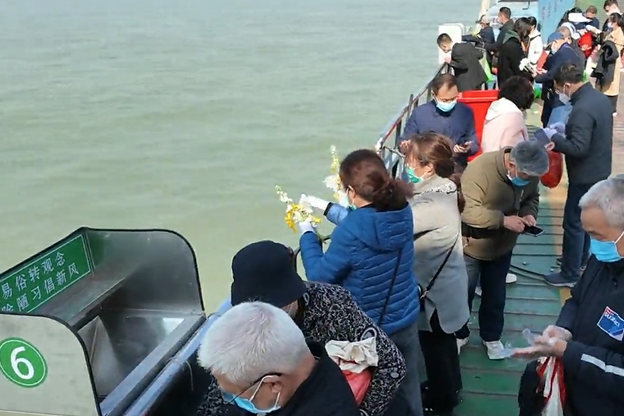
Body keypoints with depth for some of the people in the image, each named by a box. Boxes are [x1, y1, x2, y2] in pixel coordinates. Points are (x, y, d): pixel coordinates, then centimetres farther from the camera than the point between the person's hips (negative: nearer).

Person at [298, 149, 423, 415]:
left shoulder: (350, 232, -31)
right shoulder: (403, 212, -12)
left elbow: (319, 276, -17)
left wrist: (307, 233, -4)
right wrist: (328, 208, 17)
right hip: (406, 321, 5)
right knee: (408, 390, 24)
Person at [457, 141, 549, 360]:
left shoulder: (530, 172, -13)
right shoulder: (480, 169, -32)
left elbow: (532, 198, 5)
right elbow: (467, 210, -34)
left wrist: (529, 214, -17)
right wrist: (503, 220, -37)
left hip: (502, 246, 5)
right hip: (471, 245, -5)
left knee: (495, 295, 18)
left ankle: (491, 336, 37)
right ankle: (458, 334, 33)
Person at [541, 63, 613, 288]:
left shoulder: (582, 109, -27)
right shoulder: (600, 97, 3)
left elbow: (578, 148, -30)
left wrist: (553, 137, -19)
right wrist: (566, 129, 8)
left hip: (585, 175, -10)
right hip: (599, 169, 10)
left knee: (573, 222, 0)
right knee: (585, 217, 24)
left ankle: (570, 274, 10)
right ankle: (581, 258, 41)